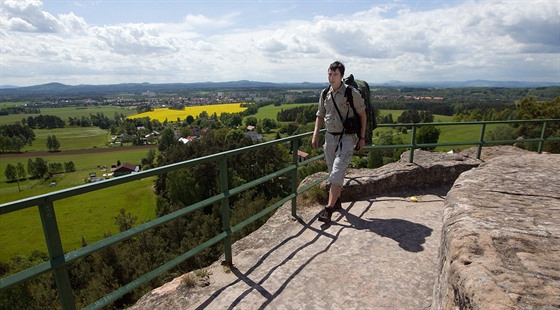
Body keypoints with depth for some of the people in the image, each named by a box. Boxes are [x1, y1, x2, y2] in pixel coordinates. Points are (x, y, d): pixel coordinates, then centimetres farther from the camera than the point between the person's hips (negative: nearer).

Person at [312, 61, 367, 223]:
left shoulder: (352, 93, -8)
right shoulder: (325, 94, 6)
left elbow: (362, 115, -1)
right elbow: (320, 116, 14)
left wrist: (362, 137, -2)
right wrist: (315, 135, 4)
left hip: (347, 137, -5)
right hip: (330, 137, 5)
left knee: (337, 173, -14)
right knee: (332, 172, 13)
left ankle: (329, 208, -11)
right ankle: (336, 201, 30)